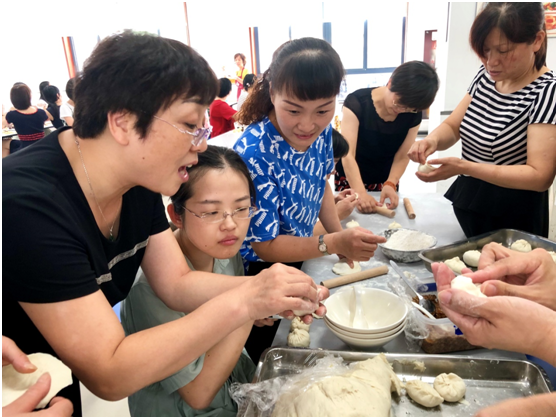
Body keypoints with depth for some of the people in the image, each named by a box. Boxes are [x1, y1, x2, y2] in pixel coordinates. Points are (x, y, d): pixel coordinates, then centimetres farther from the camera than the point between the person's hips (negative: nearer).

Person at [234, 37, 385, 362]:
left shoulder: (322, 130, -14)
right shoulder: (253, 153, -33)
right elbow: (265, 246, -26)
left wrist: (343, 237, -4)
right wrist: (334, 244, -38)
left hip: (299, 258, 6)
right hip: (258, 273, -6)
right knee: (259, 358, 17)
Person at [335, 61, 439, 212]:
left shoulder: (413, 115, -13)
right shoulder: (357, 102, -25)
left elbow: (402, 156, -10)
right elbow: (348, 155, -31)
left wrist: (390, 185, -28)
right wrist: (360, 192, -43)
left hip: (385, 180, 3)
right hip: (351, 179, -2)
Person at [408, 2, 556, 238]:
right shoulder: (486, 76, 1)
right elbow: (452, 127, 6)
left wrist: (463, 167, -34)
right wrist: (432, 140, -18)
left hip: (511, 219, -6)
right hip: (464, 201, 6)